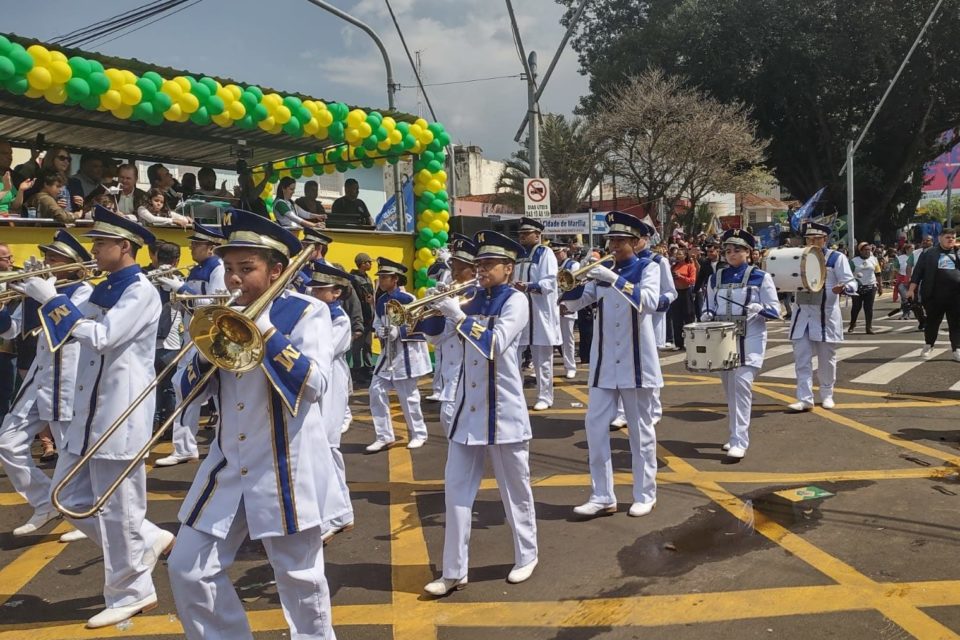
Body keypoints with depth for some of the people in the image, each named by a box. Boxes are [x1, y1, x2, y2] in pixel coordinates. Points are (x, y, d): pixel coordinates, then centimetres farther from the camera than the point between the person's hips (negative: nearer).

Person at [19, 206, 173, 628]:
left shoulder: (140, 292, -12)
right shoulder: (103, 290, 14)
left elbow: (101, 337, -23)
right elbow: (69, 333, 14)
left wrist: (53, 299, -18)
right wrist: (40, 296, 2)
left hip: (121, 414, -9)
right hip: (90, 412, 9)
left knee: (117, 508, 0)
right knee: (71, 498, 15)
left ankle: (130, 593, 15)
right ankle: (148, 540, 27)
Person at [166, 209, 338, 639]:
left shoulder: (307, 312, -8)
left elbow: (313, 384, -21)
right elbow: (198, 388, 10)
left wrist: (266, 330, -23)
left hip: (286, 468, -6)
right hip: (228, 465, 6)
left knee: (299, 577, 6)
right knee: (189, 570, 7)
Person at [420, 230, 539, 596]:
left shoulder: (516, 300, -8)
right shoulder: (473, 299, 10)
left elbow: (495, 344, -23)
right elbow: (437, 331, 12)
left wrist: (457, 314, -25)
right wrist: (436, 307, -5)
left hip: (503, 411, -6)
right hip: (467, 409, 6)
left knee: (515, 488, 9)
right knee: (456, 490, 5)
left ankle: (526, 556, 28)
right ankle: (454, 572, 13)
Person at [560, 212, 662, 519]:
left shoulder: (647, 268, -3)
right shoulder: (603, 269, 9)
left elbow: (650, 302, -22)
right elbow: (575, 301, 3)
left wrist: (615, 279, -29)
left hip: (636, 360, -4)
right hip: (604, 361, 4)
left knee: (640, 430, 6)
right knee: (595, 426, 1)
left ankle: (645, 495, 18)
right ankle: (602, 496, 9)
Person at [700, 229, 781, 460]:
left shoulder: (760, 277, -1)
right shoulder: (715, 279, 10)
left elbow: (774, 310, -2)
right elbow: (709, 307, 18)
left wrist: (759, 309, -22)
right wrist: (707, 316, -5)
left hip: (749, 341, -4)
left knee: (742, 384, -15)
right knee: (729, 388, 10)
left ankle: (739, 442, -12)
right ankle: (737, 434, 26)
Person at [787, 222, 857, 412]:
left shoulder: (836, 258, -4)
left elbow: (851, 282, -10)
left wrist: (842, 288, -33)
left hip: (825, 315, -3)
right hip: (802, 314, 3)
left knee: (826, 358, 10)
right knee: (802, 359, -1)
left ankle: (826, 395, 25)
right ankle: (804, 398, 1)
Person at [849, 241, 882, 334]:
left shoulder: (874, 259, 7)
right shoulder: (854, 261, -1)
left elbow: (877, 274, 11)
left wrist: (880, 287, 9)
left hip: (871, 287, 2)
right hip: (857, 287, -2)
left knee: (869, 308, 2)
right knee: (856, 307, 4)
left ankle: (869, 327, 6)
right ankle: (852, 324, 24)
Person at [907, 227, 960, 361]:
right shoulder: (929, 254, 3)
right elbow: (918, 271, 1)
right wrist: (911, 289, -4)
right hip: (934, 296, -2)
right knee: (932, 321, 8)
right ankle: (928, 347, 24)